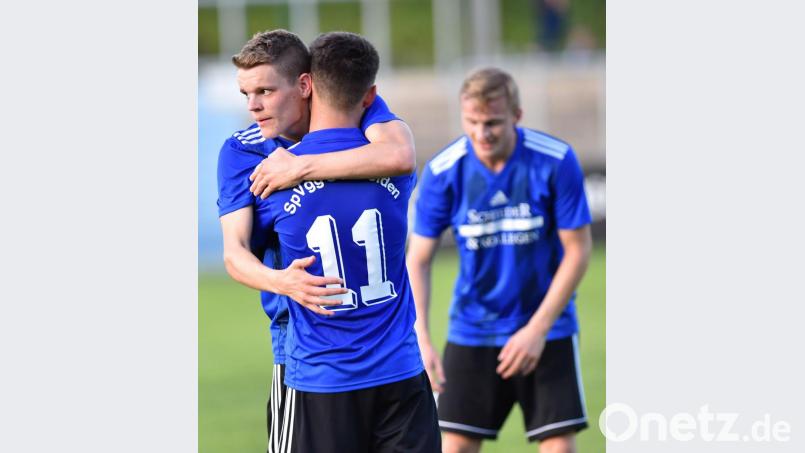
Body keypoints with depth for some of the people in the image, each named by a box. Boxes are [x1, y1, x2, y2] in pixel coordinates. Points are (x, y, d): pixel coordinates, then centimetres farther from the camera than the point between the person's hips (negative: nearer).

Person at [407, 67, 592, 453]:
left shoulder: (556, 161, -16)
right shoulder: (442, 172, -12)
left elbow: (578, 250, -9)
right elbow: (417, 261, -6)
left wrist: (538, 328, -14)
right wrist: (420, 337, -19)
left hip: (546, 329, -1)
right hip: (471, 330, 1)